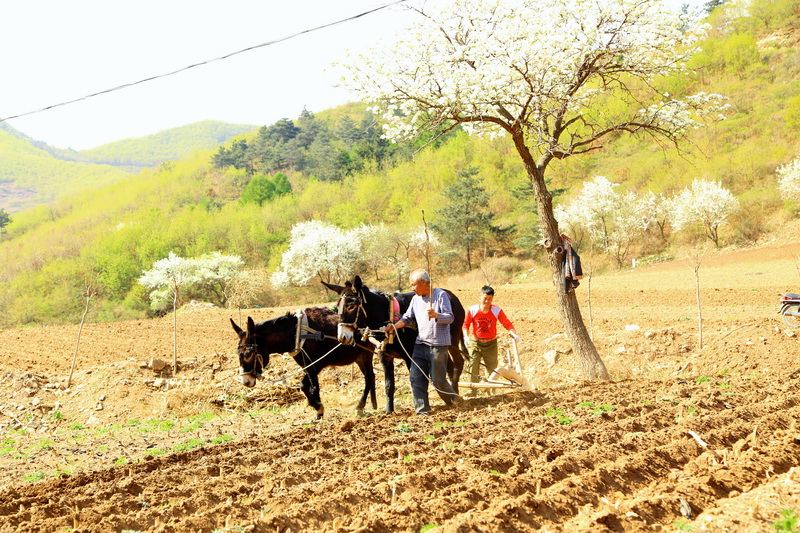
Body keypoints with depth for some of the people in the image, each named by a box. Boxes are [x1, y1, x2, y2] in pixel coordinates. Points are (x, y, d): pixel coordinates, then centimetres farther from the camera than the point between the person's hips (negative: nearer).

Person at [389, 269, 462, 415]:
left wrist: (435, 315, -28)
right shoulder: (415, 299, 11)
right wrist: (394, 326, -3)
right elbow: (407, 318, 13)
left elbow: (450, 318, -10)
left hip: (438, 344, -6)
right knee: (415, 378, -1)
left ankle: (454, 400, 24)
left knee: (438, 379, -2)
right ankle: (423, 410, 4)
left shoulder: (440, 295, -7)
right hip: (420, 344, 6)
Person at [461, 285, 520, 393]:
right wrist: (466, 337, -16)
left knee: (492, 368, 6)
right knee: (472, 367, -8)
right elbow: (466, 324, -1)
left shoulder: (497, 311, -12)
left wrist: (514, 334, -30)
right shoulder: (472, 310, -11)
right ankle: (473, 390, 4)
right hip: (476, 343, 0)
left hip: (491, 344, 0)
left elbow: (507, 324, -14)